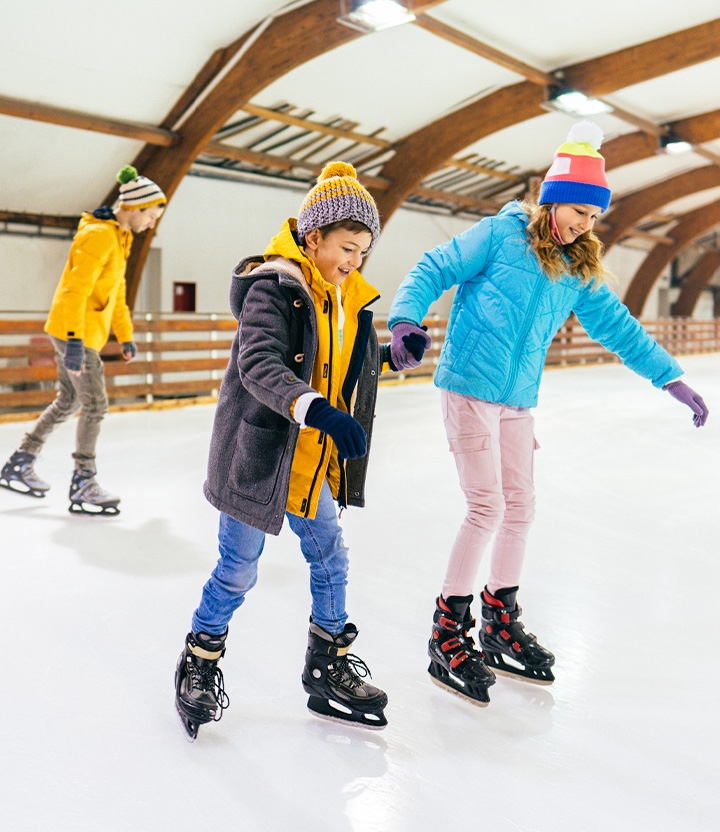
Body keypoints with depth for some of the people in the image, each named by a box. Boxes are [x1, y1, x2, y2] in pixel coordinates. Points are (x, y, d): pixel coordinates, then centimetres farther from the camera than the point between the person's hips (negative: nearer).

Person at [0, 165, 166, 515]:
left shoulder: (118, 237, 15)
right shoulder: (98, 235, -17)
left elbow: (116, 291, 22)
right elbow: (76, 289, -24)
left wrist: (125, 336, 22)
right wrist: (75, 341, -29)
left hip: (87, 333, 10)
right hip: (74, 332, -10)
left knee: (68, 401, 17)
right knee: (95, 405, -6)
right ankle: (83, 487, 3)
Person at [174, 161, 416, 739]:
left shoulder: (345, 297, 8)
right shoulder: (274, 286, -17)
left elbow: (353, 366, 17)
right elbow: (259, 366, -30)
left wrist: (394, 356, -1)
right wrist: (317, 409, -44)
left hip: (313, 463, 7)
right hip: (258, 455, -7)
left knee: (331, 561, 13)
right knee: (238, 571, 6)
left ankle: (329, 669, 32)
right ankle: (200, 660, 31)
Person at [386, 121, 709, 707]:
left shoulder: (580, 268, 12)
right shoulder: (501, 234, -5)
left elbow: (616, 325, 16)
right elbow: (434, 271, -6)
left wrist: (671, 377, 15)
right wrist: (406, 317, -25)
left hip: (519, 400, 7)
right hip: (470, 387, -6)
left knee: (520, 506, 8)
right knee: (488, 506, -10)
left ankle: (501, 624, 25)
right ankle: (448, 635, 4)